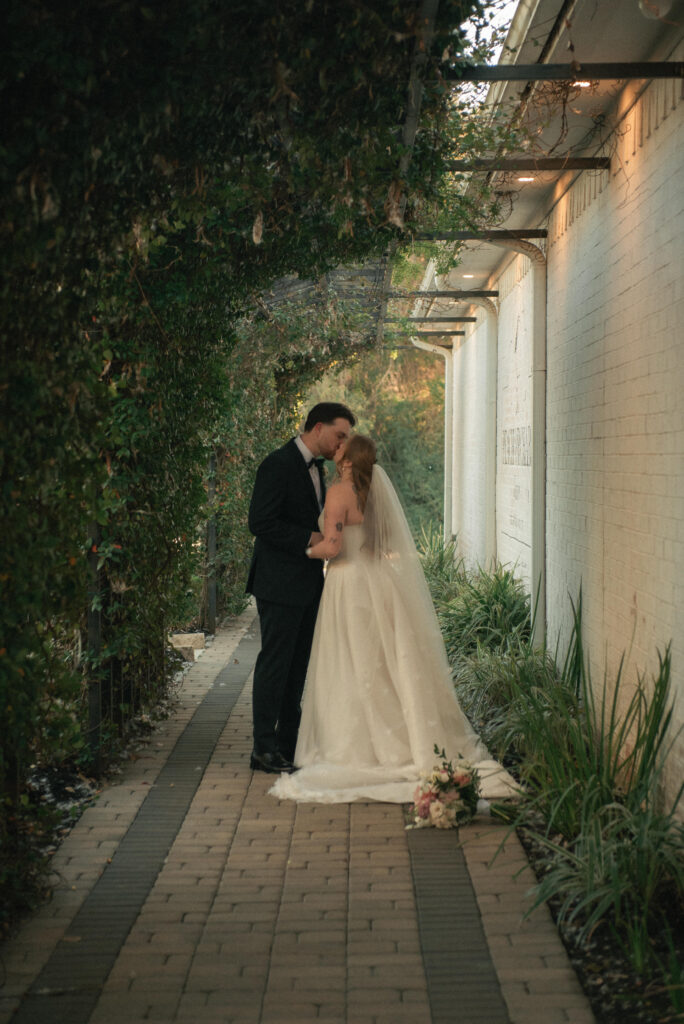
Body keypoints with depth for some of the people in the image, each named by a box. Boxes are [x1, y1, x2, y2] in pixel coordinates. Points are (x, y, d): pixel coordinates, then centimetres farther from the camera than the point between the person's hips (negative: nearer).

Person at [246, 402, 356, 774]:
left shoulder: (314, 466, 14)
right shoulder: (278, 464, -15)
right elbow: (261, 522, -20)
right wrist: (310, 539, -20)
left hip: (307, 584, 9)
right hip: (280, 583, -9)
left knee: (297, 665, 13)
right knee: (275, 663, -3)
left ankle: (289, 742, 21)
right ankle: (264, 748, 4)